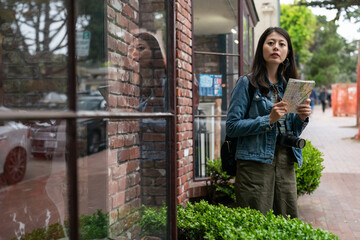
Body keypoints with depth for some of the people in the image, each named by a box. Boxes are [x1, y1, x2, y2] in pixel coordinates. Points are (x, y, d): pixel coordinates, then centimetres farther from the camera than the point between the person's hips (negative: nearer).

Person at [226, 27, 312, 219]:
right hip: (255, 163, -5)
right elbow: (232, 127, -9)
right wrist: (269, 119, -17)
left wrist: (302, 118, -2)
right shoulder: (247, 83, -2)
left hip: (285, 164, 5)